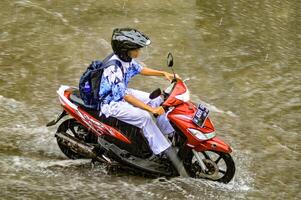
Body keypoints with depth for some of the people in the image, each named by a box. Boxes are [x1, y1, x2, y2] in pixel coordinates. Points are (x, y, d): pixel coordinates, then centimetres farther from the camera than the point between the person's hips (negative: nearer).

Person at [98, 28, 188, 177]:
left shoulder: (126, 59, -5)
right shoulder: (114, 68, -32)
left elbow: (140, 69, 15)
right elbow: (125, 96, -33)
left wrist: (163, 73, 4)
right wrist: (151, 109, -34)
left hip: (123, 92, 10)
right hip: (112, 103, -10)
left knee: (158, 100, 4)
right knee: (144, 117, -27)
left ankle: (171, 135, 8)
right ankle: (171, 157, -25)